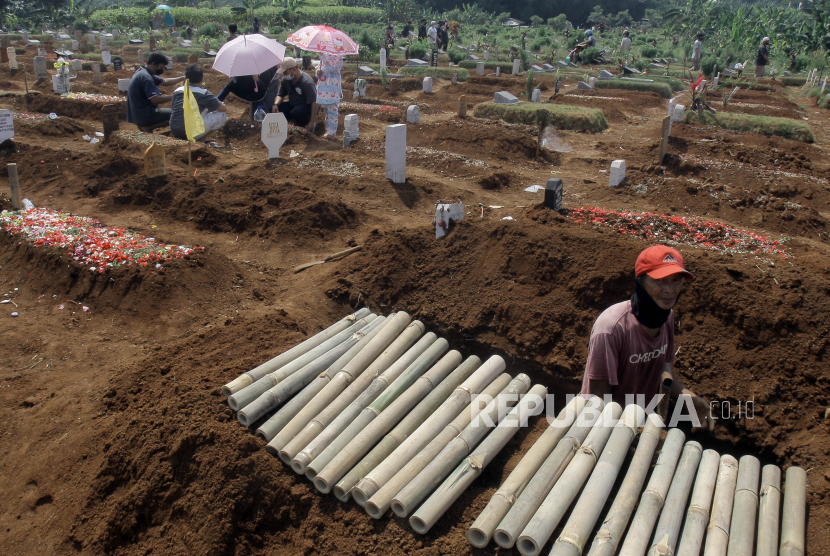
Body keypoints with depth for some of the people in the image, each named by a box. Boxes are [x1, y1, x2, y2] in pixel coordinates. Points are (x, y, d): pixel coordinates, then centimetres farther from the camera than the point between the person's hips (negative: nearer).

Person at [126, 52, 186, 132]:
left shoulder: (142, 73, 14)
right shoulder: (145, 76, -19)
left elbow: (165, 81, 23)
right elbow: (155, 100, -26)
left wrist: (183, 78, 17)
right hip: (144, 116, -10)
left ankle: (146, 125, 7)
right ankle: (148, 127, -11)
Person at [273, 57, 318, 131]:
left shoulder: (307, 82, -25)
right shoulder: (286, 79, -3)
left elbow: (314, 102, -28)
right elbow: (280, 94, 6)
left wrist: (312, 122, -32)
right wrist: (276, 104, -19)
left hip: (307, 106, -7)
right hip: (293, 104, 7)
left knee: (296, 112, -38)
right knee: (277, 109, -16)